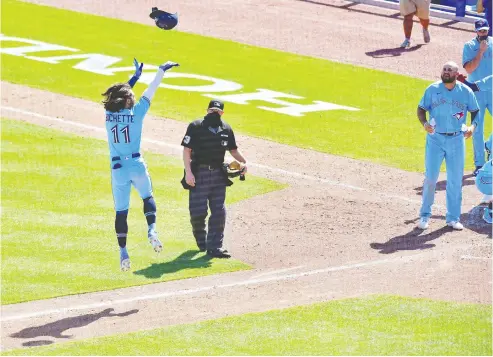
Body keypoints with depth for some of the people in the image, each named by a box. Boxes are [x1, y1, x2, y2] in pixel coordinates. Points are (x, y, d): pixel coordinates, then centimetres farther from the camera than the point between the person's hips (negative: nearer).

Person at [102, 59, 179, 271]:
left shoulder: (109, 113, 0)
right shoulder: (136, 112, -8)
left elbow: (119, 93, 19)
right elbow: (150, 92, 2)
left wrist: (135, 76, 31)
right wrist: (161, 71, 14)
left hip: (118, 169, 2)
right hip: (137, 166, -1)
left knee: (121, 211, 6)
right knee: (148, 197, 23)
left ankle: (122, 252, 0)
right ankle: (152, 230, -1)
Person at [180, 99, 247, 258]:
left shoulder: (226, 129, 7)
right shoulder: (196, 126, -6)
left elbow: (233, 150, 17)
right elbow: (186, 150, -8)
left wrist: (243, 162, -3)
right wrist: (188, 172, -17)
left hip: (218, 174, 4)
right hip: (199, 174, -4)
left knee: (219, 212, 0)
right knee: (198, 211, -3)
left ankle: (214, 246, 3)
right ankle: (200, 238, 25)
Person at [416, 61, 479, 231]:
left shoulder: (466, 91, 0)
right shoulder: (432, 89, -1)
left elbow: (475, 111, 9)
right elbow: (421, 108, 4)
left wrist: (473, 126, -10)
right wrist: (424, 123, -15)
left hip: (457, 140, 1)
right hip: (435, 139, -1)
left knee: (455, 180, 6)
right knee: (430, 178, -2)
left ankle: (453, 217, 16)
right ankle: (425, 215, 12)